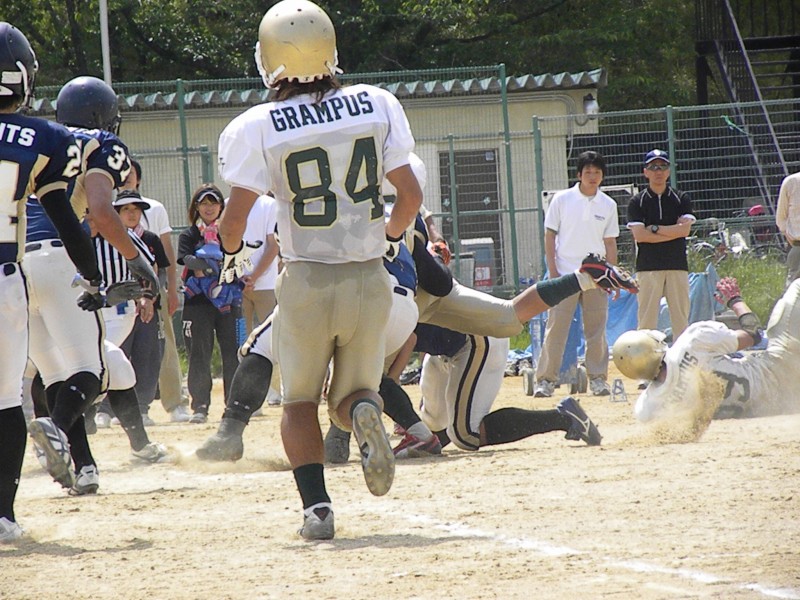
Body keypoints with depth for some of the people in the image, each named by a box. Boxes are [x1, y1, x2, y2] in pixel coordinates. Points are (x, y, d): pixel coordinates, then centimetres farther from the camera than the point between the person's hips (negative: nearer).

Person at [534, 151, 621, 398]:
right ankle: (546, 379, -6)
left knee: (596, 329, 3)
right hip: (565, 275, -2)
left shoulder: (608, 205, 7)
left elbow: (610, 243, 11)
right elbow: (550, 236, 2)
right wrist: (553, 271, -6)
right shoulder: (562, 200, 1)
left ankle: (598, 378, 11)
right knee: (556, 327, -7)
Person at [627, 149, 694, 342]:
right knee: (647, 318, -4)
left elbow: (685, 229, -4)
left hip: (677, 267, 1)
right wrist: (673, 233, -6)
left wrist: (655, 228, -6)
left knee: (681, 317, 0)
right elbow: (639, 235, -7)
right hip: (648, 268, -1)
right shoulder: (637, 202, 5)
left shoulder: (681, 199, 9)